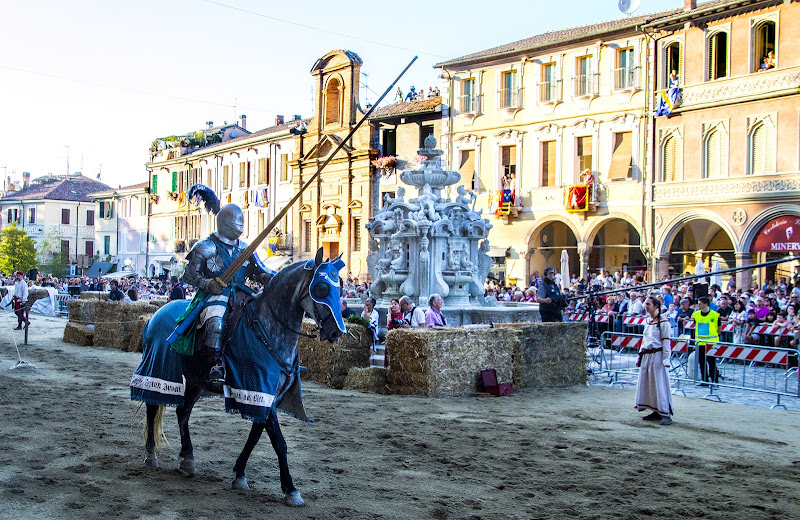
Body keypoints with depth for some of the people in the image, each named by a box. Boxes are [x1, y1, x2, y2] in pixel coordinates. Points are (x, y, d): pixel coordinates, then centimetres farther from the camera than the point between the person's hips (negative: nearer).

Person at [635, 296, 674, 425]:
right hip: (646, 356, 8)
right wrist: (641, 355, 17)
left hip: (657, 356, -8)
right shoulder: (647, 320, 12)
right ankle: (656, 411, 17)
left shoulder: (663, 322, -10)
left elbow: (666, 342, -12)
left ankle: (665, 414, -5)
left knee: (660, 384, -8)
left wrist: (666, 360, -16)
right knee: (647, 384, 9)